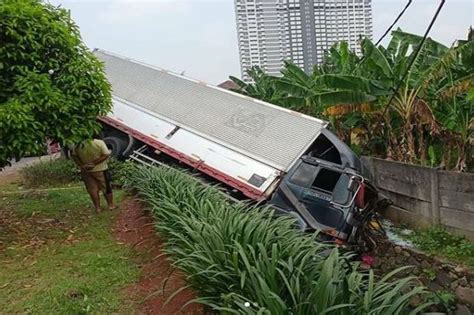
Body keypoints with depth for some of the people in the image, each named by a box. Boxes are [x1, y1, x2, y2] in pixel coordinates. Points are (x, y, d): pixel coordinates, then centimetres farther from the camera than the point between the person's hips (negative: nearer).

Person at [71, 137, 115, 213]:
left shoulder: (79, 144, -9)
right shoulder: (99, 143, -20)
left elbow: (73, 155, -1)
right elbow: (106, 155, -20)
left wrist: (81, 165, -6)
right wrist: (94, 163, -18)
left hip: (86, 172, 3)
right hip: (100, 170, -2)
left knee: (92, 189, 14)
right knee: (106, 187, 14)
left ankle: (97, 207, 20)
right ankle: (111, 205, 25)